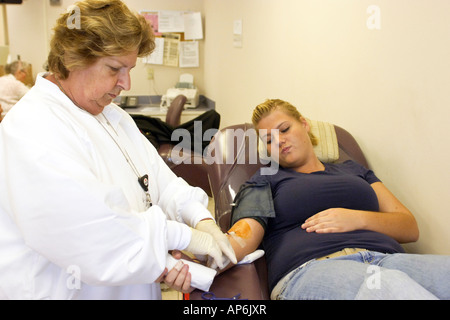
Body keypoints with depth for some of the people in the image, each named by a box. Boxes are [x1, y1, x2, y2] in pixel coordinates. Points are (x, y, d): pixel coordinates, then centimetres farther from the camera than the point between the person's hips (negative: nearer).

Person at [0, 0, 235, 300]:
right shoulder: (31, 131, -22)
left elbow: (160, 181, 1)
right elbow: (92, 235, -29)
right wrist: (181, 235, -21)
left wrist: (202, 219, -15)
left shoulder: (113, 115, 8)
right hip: (69, 290, -8)